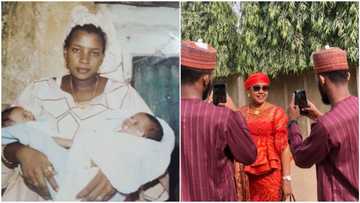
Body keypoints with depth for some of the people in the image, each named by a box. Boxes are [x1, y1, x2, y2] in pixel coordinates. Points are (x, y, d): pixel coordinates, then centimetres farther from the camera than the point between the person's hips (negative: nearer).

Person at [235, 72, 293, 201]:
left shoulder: (276, 113, -3)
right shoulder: (240, 114, 5)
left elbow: (284, 147, -6)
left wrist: (286, 178, -10)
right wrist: (236, 173, -1)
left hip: (270, 172, -2)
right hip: (246, 173, 2)